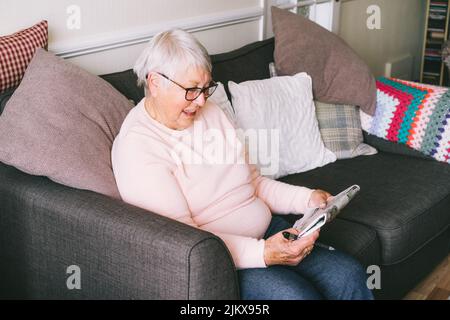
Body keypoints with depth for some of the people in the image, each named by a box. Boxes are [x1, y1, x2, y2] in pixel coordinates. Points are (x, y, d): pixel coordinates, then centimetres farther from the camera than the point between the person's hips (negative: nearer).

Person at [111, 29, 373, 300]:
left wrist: (307, 198, -1)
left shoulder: (210, 112, 9)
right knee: (297, 294, -29)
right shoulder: (136, 146, -14)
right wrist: (262, 254, -28)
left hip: (268, 231, 7)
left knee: (349, 275, -13)